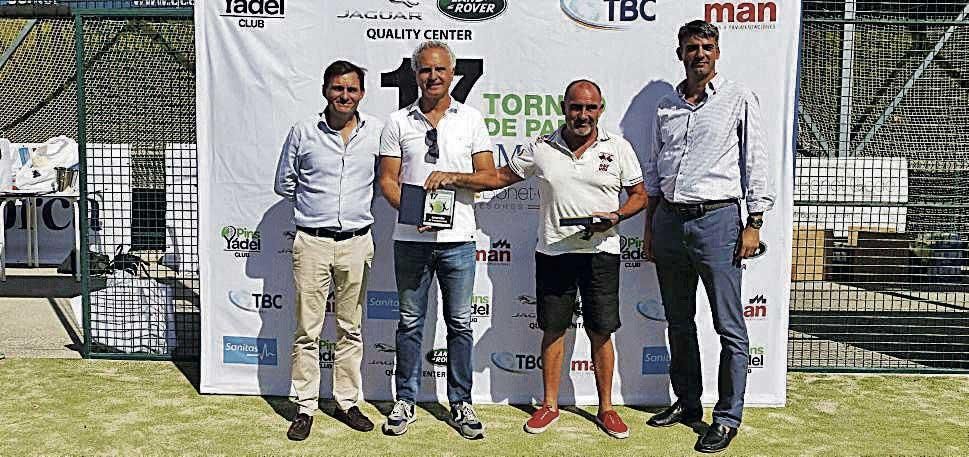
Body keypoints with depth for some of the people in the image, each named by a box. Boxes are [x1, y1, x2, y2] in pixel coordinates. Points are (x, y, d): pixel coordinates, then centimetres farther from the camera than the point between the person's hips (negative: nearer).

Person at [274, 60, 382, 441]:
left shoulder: (377, 132, 2)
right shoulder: (303, 132, 0)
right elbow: (284, 184, 10)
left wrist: (358, 203, 7)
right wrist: (315, 205, 6)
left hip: (357, 242, 1)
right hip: (312, 242, -1)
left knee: (350, 329, 11)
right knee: (307, 331, 3)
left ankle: (347, 402, 23)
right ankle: (305, 407, 14)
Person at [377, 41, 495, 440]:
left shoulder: (471, 119, 6)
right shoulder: (399, 122, 6)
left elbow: (488, 176, 3)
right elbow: (387, 180, 3)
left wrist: (453, 177, -15)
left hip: (458, 239, 0)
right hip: (411, 239, 0)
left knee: (459, 323, 7)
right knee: (410, 322, 9)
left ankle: (461, 403, 18)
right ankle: (405, 401, 21)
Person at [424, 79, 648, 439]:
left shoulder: (618, 147, 2)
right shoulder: (542, 148, 3)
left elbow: (639, 194, 7)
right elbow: (500, 177, 9)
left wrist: (616, 216, -13)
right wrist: (452, 178, -1)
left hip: (601, 251, -1)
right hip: (553, 252, 1)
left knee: (601, 332, 5)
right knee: (553, 329, 8)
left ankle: (606, 407, 20)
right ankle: (550, 404, 22)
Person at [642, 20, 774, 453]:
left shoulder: (739, 99, 1)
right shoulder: (666, 107, 14)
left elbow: (755, 163, -1)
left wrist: (754, 224, -8)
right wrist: (649, 226, 14)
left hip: (717, 219, -5)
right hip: (670, 220, 5)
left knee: (729, 328, -1)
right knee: (679, 322, 13)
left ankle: (728, 417, 8)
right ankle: (687, 402, 27)